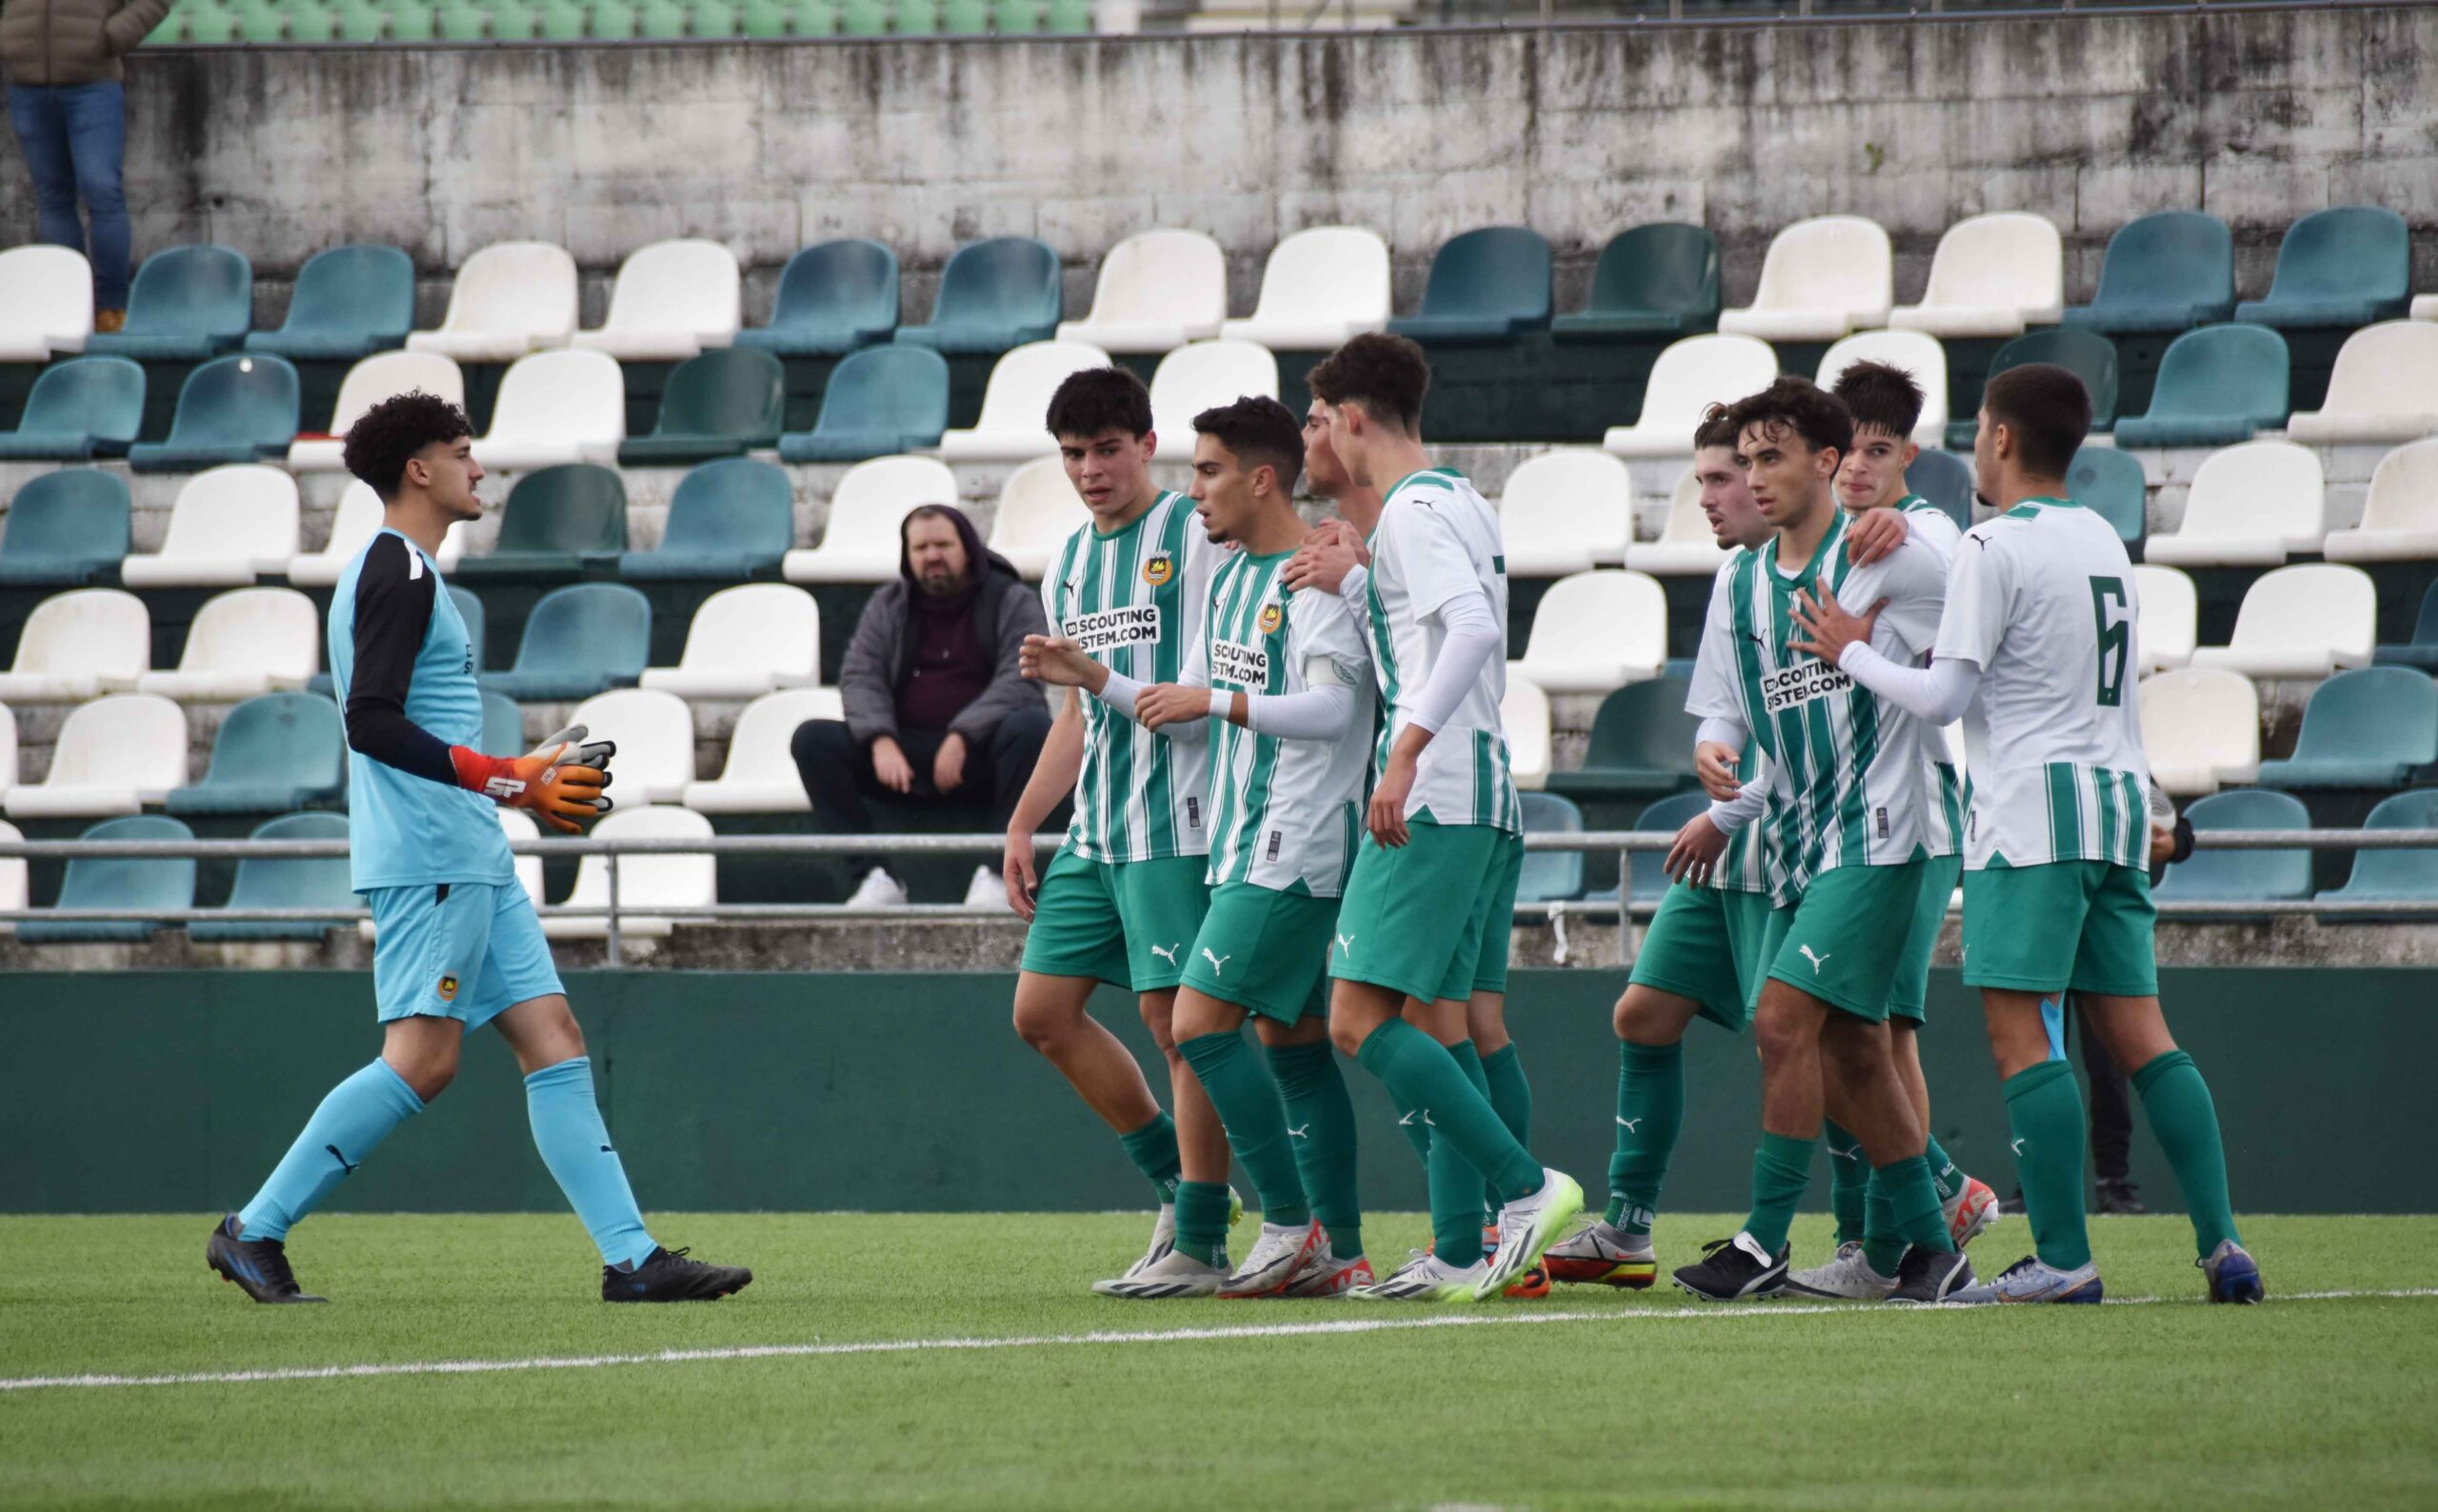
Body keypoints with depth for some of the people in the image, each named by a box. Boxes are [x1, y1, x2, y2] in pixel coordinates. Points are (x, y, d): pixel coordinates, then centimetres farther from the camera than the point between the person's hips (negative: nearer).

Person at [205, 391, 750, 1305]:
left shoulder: (401, 572, 21)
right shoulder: (397, 573, -11)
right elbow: (373, 724, -20)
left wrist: (527, 785, 19)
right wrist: (507, 782, -20)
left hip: (471, 861, 11)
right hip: (427, 857, -11)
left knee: (554, 1044, 3)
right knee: (422, 1061, -12)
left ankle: (631, 1258, -1)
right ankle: (254, 1232, -6)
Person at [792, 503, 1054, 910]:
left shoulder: (1012, 602, 3)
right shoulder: (888, 606, 12)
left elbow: (1018, 681, -10)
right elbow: (859, 676, 0)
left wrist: (962, 738, -25)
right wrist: (880, 741, -20)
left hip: (981, 755, -3)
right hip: (904, 754, 3)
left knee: (1032, 728, -35)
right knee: (812, 739, -18)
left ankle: (997, 874, -35)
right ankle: (875, 876, -26)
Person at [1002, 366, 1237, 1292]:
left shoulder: (1196, 536, -5)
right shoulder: (1070, 568, 18)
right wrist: (1022, 824, 22)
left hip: (1177, 818, -8)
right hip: (1095, 825, 8)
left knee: (1176, 1014, -8)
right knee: (1043, 1009, 6)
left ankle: (1199, 1243, -4)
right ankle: (1179, 1184, 16)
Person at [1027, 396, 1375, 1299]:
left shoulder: (1317, 579, -14)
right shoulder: (1229, 578, 16)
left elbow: (1332, 708, -23)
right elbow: (1187, 713, 22)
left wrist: (1218, 701, -27)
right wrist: (1090, 679, 12)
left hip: (1293, 848, -10)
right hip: (1247, 845, 10)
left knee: (1200, 1022, -14)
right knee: (1290, 1039, 8)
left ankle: (1293, 1226, -10)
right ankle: (1340, 1254, 10)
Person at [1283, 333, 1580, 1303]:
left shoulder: (1413, 512, -10)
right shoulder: (1464, 506, 19)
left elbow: (1475, 630, -26)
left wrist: (1405, 752, -31)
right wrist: (1352, 586, 25)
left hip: (1432, 797, -10)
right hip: (1487, 796, 10)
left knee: (1360, 1019, -12)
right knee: (1435, 1021, 10)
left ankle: (1526, 1186, -18)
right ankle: (1459, 1253, 6)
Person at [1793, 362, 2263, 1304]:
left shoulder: (1996, 547, -8)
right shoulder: (2103, 541, 16)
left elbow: (1942, 698, -8)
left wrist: (1854, 653, 5)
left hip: (2032, 805, -8)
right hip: (2119, 801, 8)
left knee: (2020, 1033, -7)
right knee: (2137, 1033, 6)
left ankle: (2064, 1259, -14)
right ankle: (2223, 1246, -3)